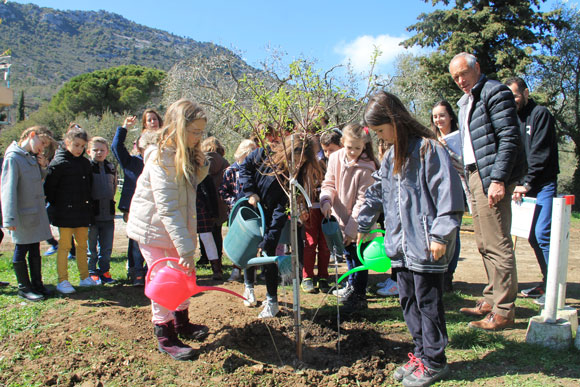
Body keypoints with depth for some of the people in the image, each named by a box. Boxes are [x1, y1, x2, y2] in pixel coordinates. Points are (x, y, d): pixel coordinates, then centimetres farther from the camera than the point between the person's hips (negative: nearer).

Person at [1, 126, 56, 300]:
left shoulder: (33, 158, 10)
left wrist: (43, 167, 4)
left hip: (36, 212, 7)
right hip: (23, 215, -7)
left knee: (35, 249, 15)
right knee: (21, 250, 6)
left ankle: (37, 284, 27)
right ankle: (24, 287, 18)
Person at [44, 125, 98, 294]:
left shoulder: (85, 163, 11)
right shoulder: (58, 163, -8)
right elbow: (49, 187, -8)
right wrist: (54, 206, -6)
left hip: (82, 212, 6)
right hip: (65, 212, -6)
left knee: (82, 244, 13)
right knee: (64, 246, 0)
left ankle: (85, 277, 22)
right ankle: (62, 281, 8)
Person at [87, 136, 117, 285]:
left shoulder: (111, 168, 10)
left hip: (108, 214, 4)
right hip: (91, 214, -4)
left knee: (107, 247, 11)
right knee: (91, 247, 6)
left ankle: (104, 271, 23)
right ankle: (92, 272, 18)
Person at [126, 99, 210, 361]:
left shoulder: (185, 154, 2)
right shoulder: (161, 158, -25)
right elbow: (167, 209, -30)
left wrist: (201, 168, -10)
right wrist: (186, 249, -33)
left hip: (177, 228, 8)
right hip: (154, 229, -8)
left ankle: (181, 323, 34)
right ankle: (165, 337, 17)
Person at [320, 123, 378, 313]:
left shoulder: (366, 168, -21)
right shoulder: (335, 158, -6)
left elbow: (362, 200, -20)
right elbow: (329, 183, 0)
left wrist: (352, 229, -21)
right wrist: (326, 200, -22)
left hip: (359, 225, -6)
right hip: (341, 218, 6)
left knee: (359, 258, 3)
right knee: (348, 254, 23)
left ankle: (360, 298, 18)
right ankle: (352, 285, 44)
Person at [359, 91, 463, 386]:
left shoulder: (428, 149, -11)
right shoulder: (391, 155, 15)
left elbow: (447, 193, -16)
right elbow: (377, 193, 24)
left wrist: (440, 234, -18)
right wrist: (364, 225, 28)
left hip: (426, 245, -8)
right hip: (401, 244, 8)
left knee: (427, 302, 2)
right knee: (408, 300, 14)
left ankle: (433, 361, 18)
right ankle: (421, 352, 29)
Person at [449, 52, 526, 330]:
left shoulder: (495, 92, -5)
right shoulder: (465, 102, 22)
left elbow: (510, 139, -14)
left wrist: (498, 179, -21)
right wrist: (470, 178, 15)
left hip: (491, 177, -9)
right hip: (474, 175, 9)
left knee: (497, 245, -6)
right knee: (484, 245, 13)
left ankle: (503, 311, 2)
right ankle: (491, 300, 24)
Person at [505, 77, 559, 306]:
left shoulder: (540, 114, -5)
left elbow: (540, 154, -13)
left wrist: (526, 184, -16)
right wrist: (516, 184, 4)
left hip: (544, 185, -7)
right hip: (527, 186, 7)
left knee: (542, 234, -15)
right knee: (533, 237, 10)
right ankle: (547, 283, 21)